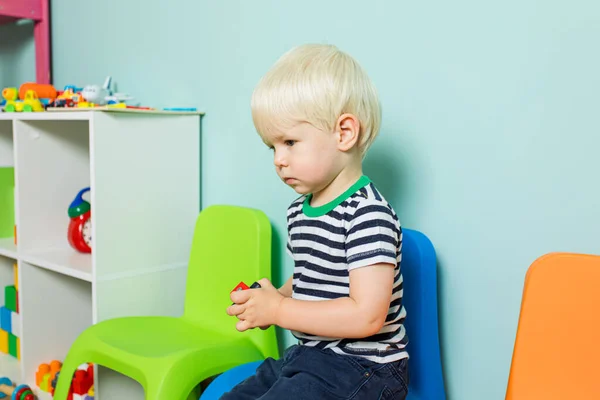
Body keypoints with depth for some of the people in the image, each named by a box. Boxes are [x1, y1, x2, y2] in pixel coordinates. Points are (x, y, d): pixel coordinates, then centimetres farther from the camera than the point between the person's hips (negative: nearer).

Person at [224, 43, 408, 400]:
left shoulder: (368, 214, -20)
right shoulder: (299, 210, 9)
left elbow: (366, 315, -27)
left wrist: (278, 310, -19)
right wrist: (271, 298, 1)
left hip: (362, 368, -9)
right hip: (308, 356, 9)